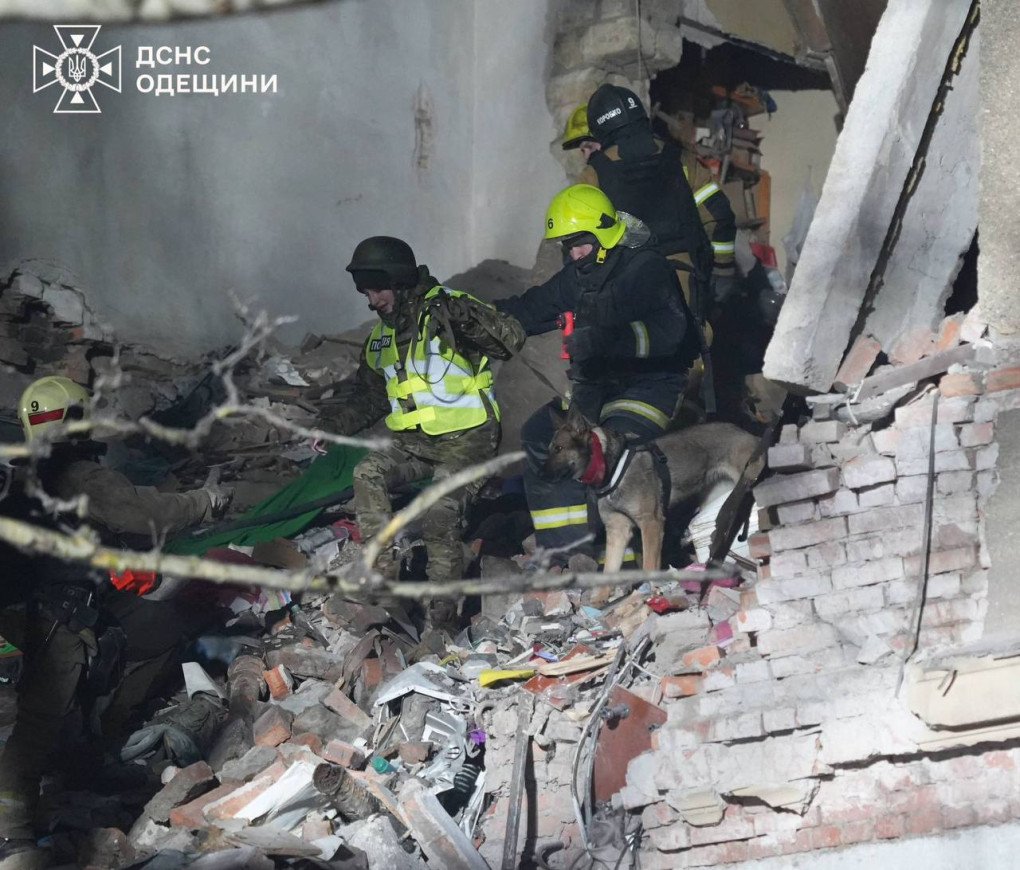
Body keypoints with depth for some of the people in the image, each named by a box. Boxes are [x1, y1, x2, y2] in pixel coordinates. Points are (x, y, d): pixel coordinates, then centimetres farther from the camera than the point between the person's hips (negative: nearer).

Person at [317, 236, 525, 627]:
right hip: (413, 442, 7)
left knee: (438, 514, -24)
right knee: (367, 473, -20)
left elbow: (511, 339, -20)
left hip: (466, 440, -7)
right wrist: (333, 424, 12)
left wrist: (467, 317, -36)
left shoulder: (445, 310, -9)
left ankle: (443, 607, -11)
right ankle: (384, 569, -19)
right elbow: (368, 394, 27)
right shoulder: (381, 338, 15)